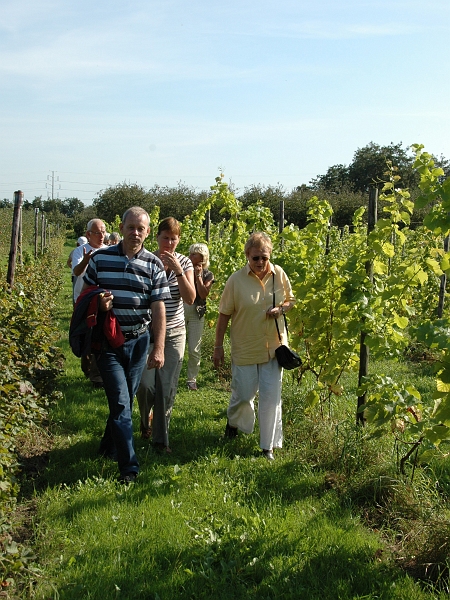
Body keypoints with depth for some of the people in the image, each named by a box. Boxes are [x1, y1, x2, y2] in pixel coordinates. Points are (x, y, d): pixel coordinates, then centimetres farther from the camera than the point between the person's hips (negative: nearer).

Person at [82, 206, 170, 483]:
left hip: (139, 341, 2)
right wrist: (97, 303, -17)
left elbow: (159, 309, -3)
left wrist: (158, 348, -9)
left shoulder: (154, 265, -1)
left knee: (126, 400, 14)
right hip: (108, 341, -2)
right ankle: (129, 466, -1)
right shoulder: (100, 258, -2)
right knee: (120, 401, -8)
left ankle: (109, 448, 38)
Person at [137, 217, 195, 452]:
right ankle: (145, 422, 29)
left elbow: (190, 298, -11)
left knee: (167, 389, 2)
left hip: (174, 333, 1)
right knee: (145, 384, -4)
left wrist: (178, 271, -19)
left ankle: (161, 439, 17)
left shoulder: (184, 263, 0)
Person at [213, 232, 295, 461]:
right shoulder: (236, 279, -10)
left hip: (273, 347, 2)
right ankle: (233, 422, 43)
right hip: (245, 348, -2)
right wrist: (218, 346, -3)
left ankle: (268, 445, 16)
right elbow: (224, 314, -4)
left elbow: (291, 300, 12)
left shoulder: (279, 274, -3)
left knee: (271, 397, 2)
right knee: (243, 394, 9)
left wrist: (281, 308, -12)